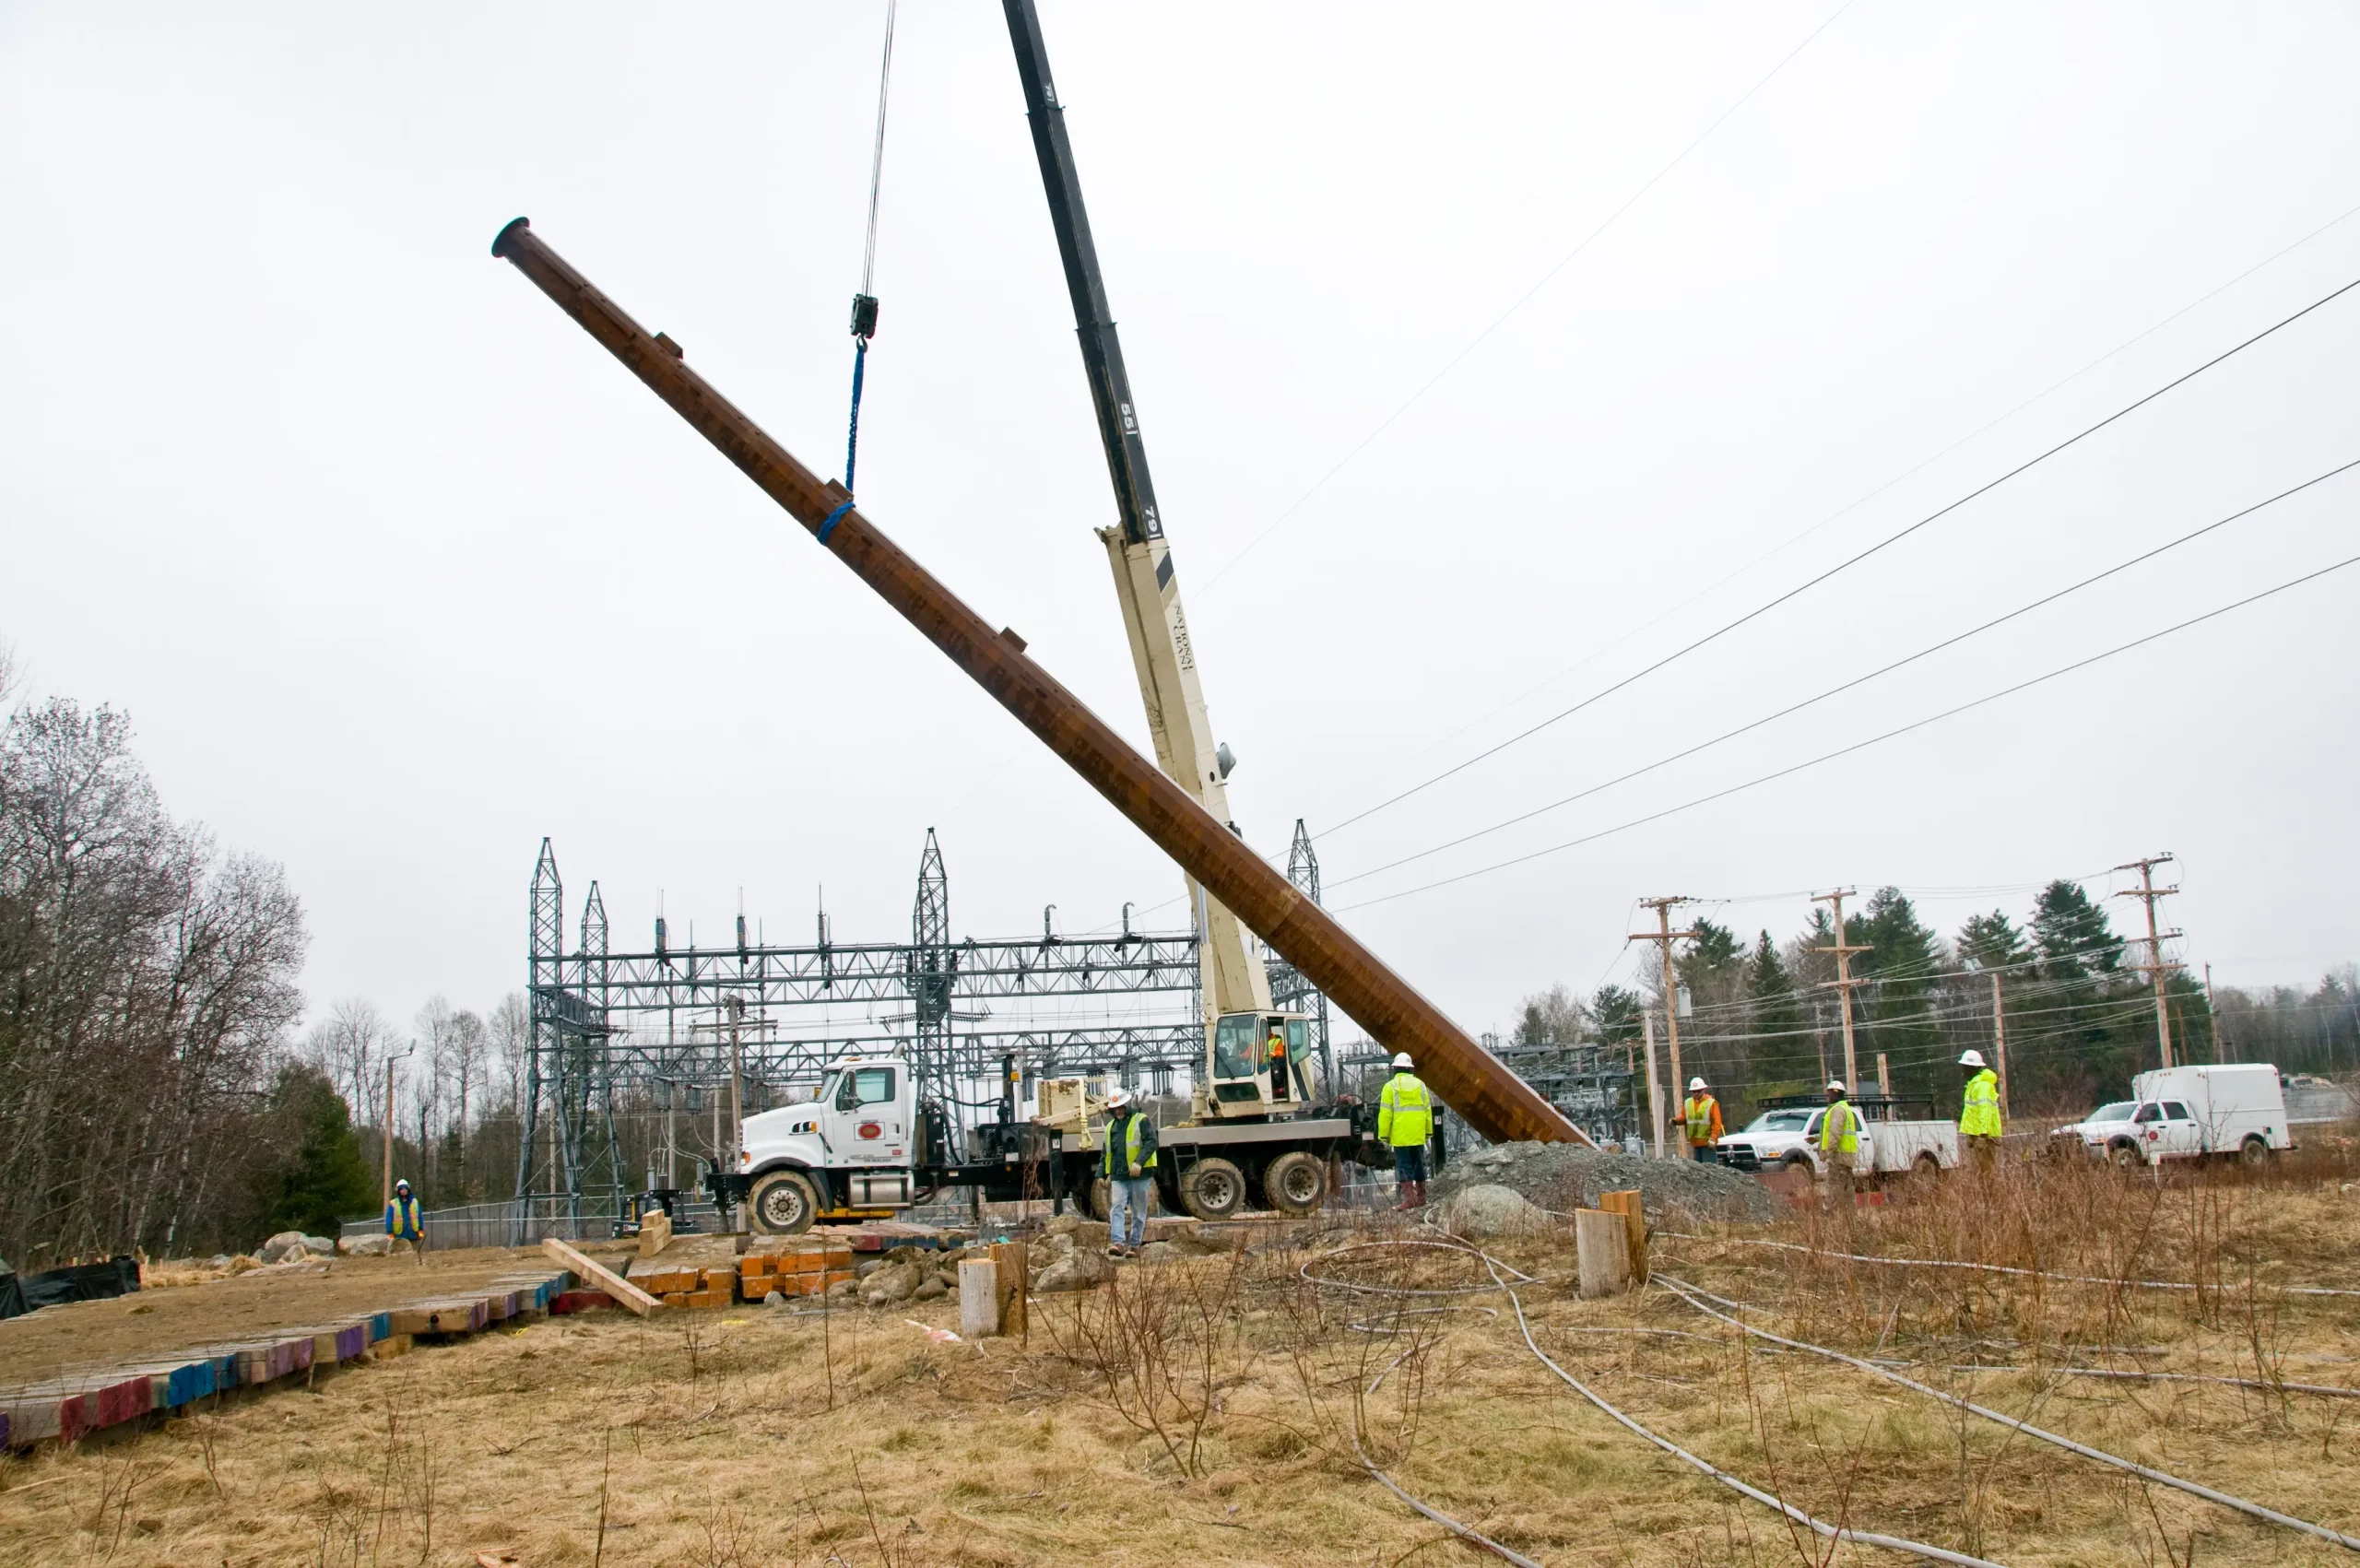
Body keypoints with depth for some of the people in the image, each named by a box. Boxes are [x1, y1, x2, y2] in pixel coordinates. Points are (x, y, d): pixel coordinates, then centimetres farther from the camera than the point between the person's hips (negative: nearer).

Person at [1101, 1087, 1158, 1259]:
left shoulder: (1142, 1121, -1)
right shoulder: (1110, 1126, 19)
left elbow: (1151, 1143, -13)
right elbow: (1107, 1153, 27)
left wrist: (1139, 1162, -25)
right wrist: (1108, 1173, 22)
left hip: (1139, 1175, -5)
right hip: (1119, 1176, 5)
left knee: (1138, 1211, 2)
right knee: (1116, 1208, -12)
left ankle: (1134, 1245, 8)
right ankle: (1118, 1243, -20)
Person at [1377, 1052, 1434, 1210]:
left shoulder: (1391, 1086, -6)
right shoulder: (1420, 1084, 7)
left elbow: (1385, 1113, -8)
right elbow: (1427, 1110, 10)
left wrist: (1383, 1135, -3)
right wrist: (1429, 1132, 18)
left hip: (1400, 1136, -4)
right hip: (1418, 1135, 4)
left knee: (1404, 1166, -2)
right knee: (1419, 1165, 14)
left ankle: (1409, 1198, -9)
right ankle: (1421, 1198, 20)